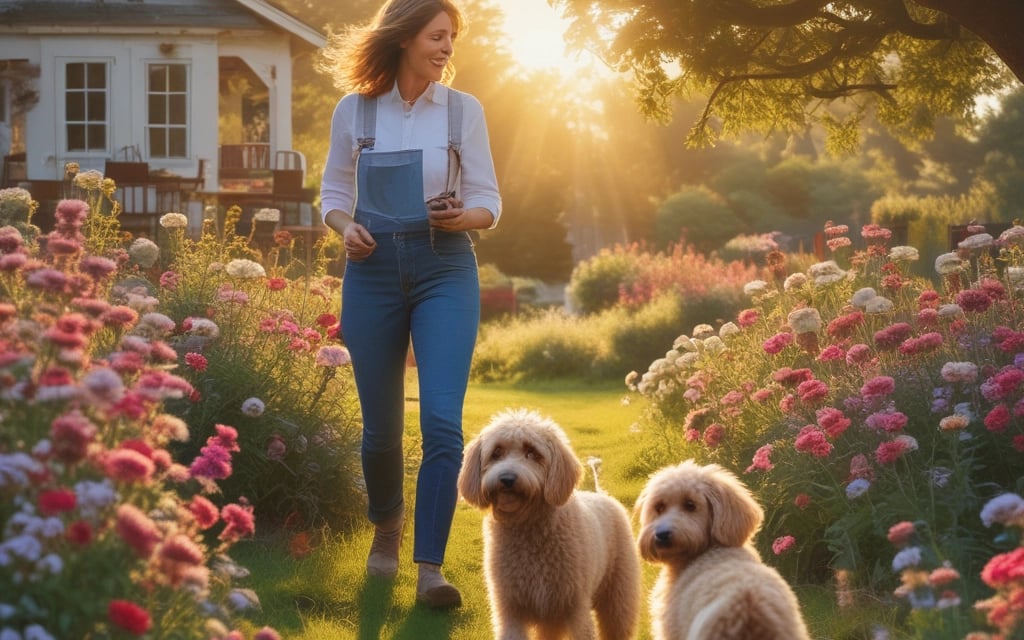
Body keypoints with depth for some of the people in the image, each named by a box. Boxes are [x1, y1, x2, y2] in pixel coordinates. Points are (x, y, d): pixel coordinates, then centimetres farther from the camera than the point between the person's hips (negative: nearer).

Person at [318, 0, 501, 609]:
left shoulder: (463, 110, 1)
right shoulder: (355, 110, 2)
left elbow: (489, 200, 4)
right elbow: (334, 190, 12)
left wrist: (462, 216, -17)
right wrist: (346, 226, -9)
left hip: (445, 269, -1)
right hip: (373, 270, 1)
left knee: (442, 420, -15)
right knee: (381, 424, 7)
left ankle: (431, 568, -12)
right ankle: (387, 525, 37)